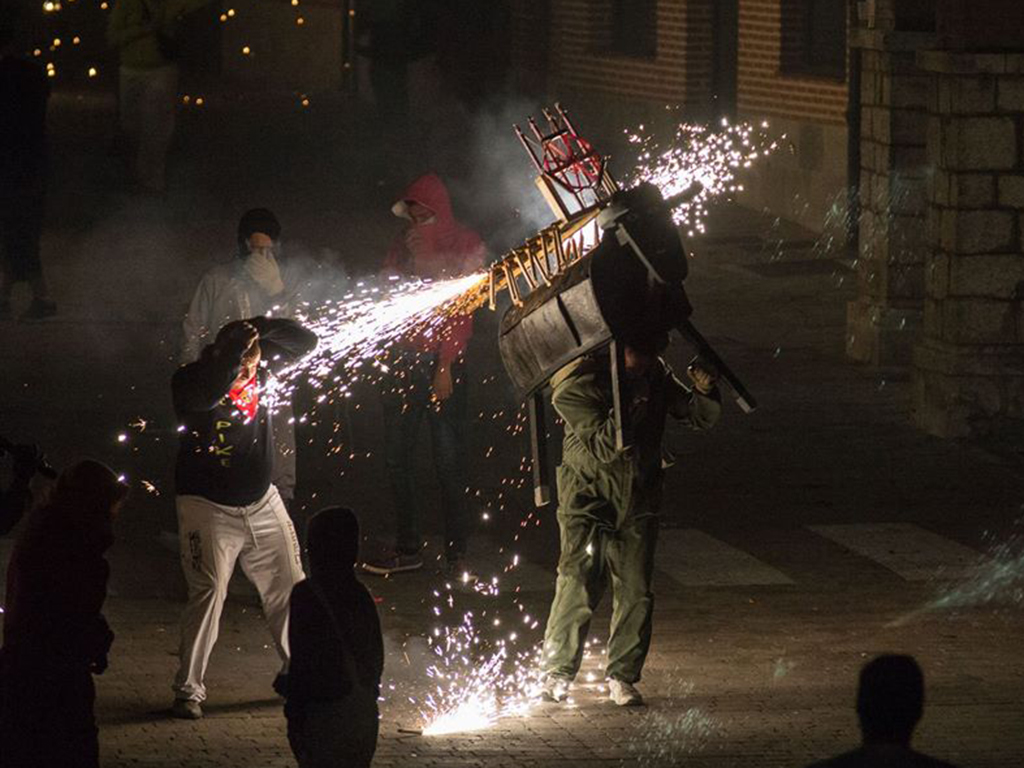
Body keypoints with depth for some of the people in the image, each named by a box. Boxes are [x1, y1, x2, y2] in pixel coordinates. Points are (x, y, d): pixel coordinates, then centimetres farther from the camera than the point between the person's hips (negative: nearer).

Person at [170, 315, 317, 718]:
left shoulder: (259, 371, -2)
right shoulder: (190, 380, -16)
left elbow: (305, 341, -1)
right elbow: (204, 394, -39)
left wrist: (261, 328, -16)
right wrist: (235, 350, -35)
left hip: (262, 502, 5)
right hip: (209, 508, -5)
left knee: (289, 590, 6)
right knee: (208, 594, -14)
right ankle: (188, 690, -6)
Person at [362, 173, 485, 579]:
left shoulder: (465, 246, 1)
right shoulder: (405, 246, 15)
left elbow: (461, 309, -6)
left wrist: (446, 365, -13)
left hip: (442, 359, -5)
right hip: (404, 358, 5)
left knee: (448, 457, -5)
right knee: (397, 454, 3)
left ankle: (457, 552, -1)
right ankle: (407, 547, 11)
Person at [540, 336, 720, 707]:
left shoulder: (655, 374, -2)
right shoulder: (577, 386, -18)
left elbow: (700, 418, 6)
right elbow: (603, 447, -25)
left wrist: (705, 394, -17)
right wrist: (634, 402, -32)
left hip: (638, 499, 4)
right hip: (589, 499, -4)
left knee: (636, 592, 0)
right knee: (578, 587, -10)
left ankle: (622, 677, 13)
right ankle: (556, 674, 5)